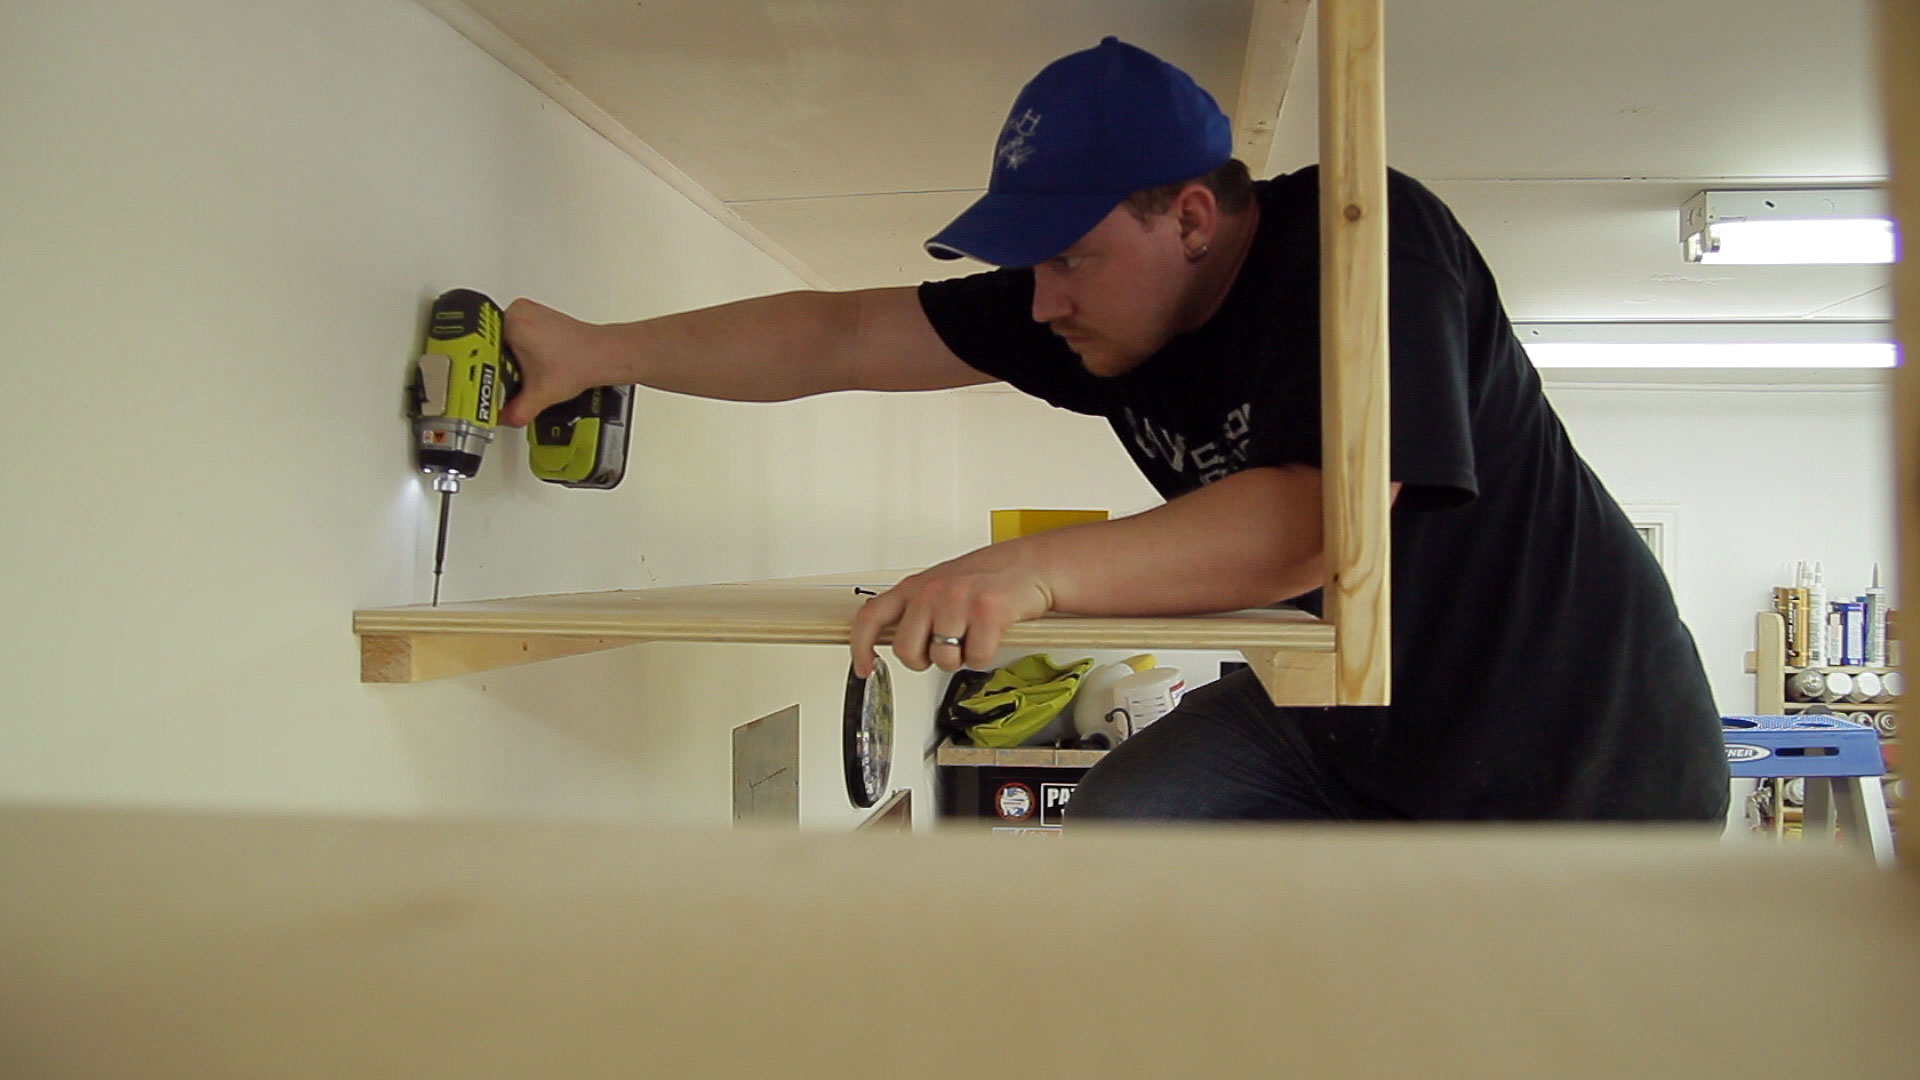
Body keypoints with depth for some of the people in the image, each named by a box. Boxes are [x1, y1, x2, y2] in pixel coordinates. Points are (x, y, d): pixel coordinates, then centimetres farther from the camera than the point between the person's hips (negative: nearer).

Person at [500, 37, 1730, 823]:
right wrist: (599, 353, -7)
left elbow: (1318, 518, -36)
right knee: (1118, 827, -8)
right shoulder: (1097, 298, -6)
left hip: (1578, 755, -5)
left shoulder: (1369, 241, -25)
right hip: (1341, 712, 6)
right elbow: (844, 335, -5)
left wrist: (1034, 568, -45)